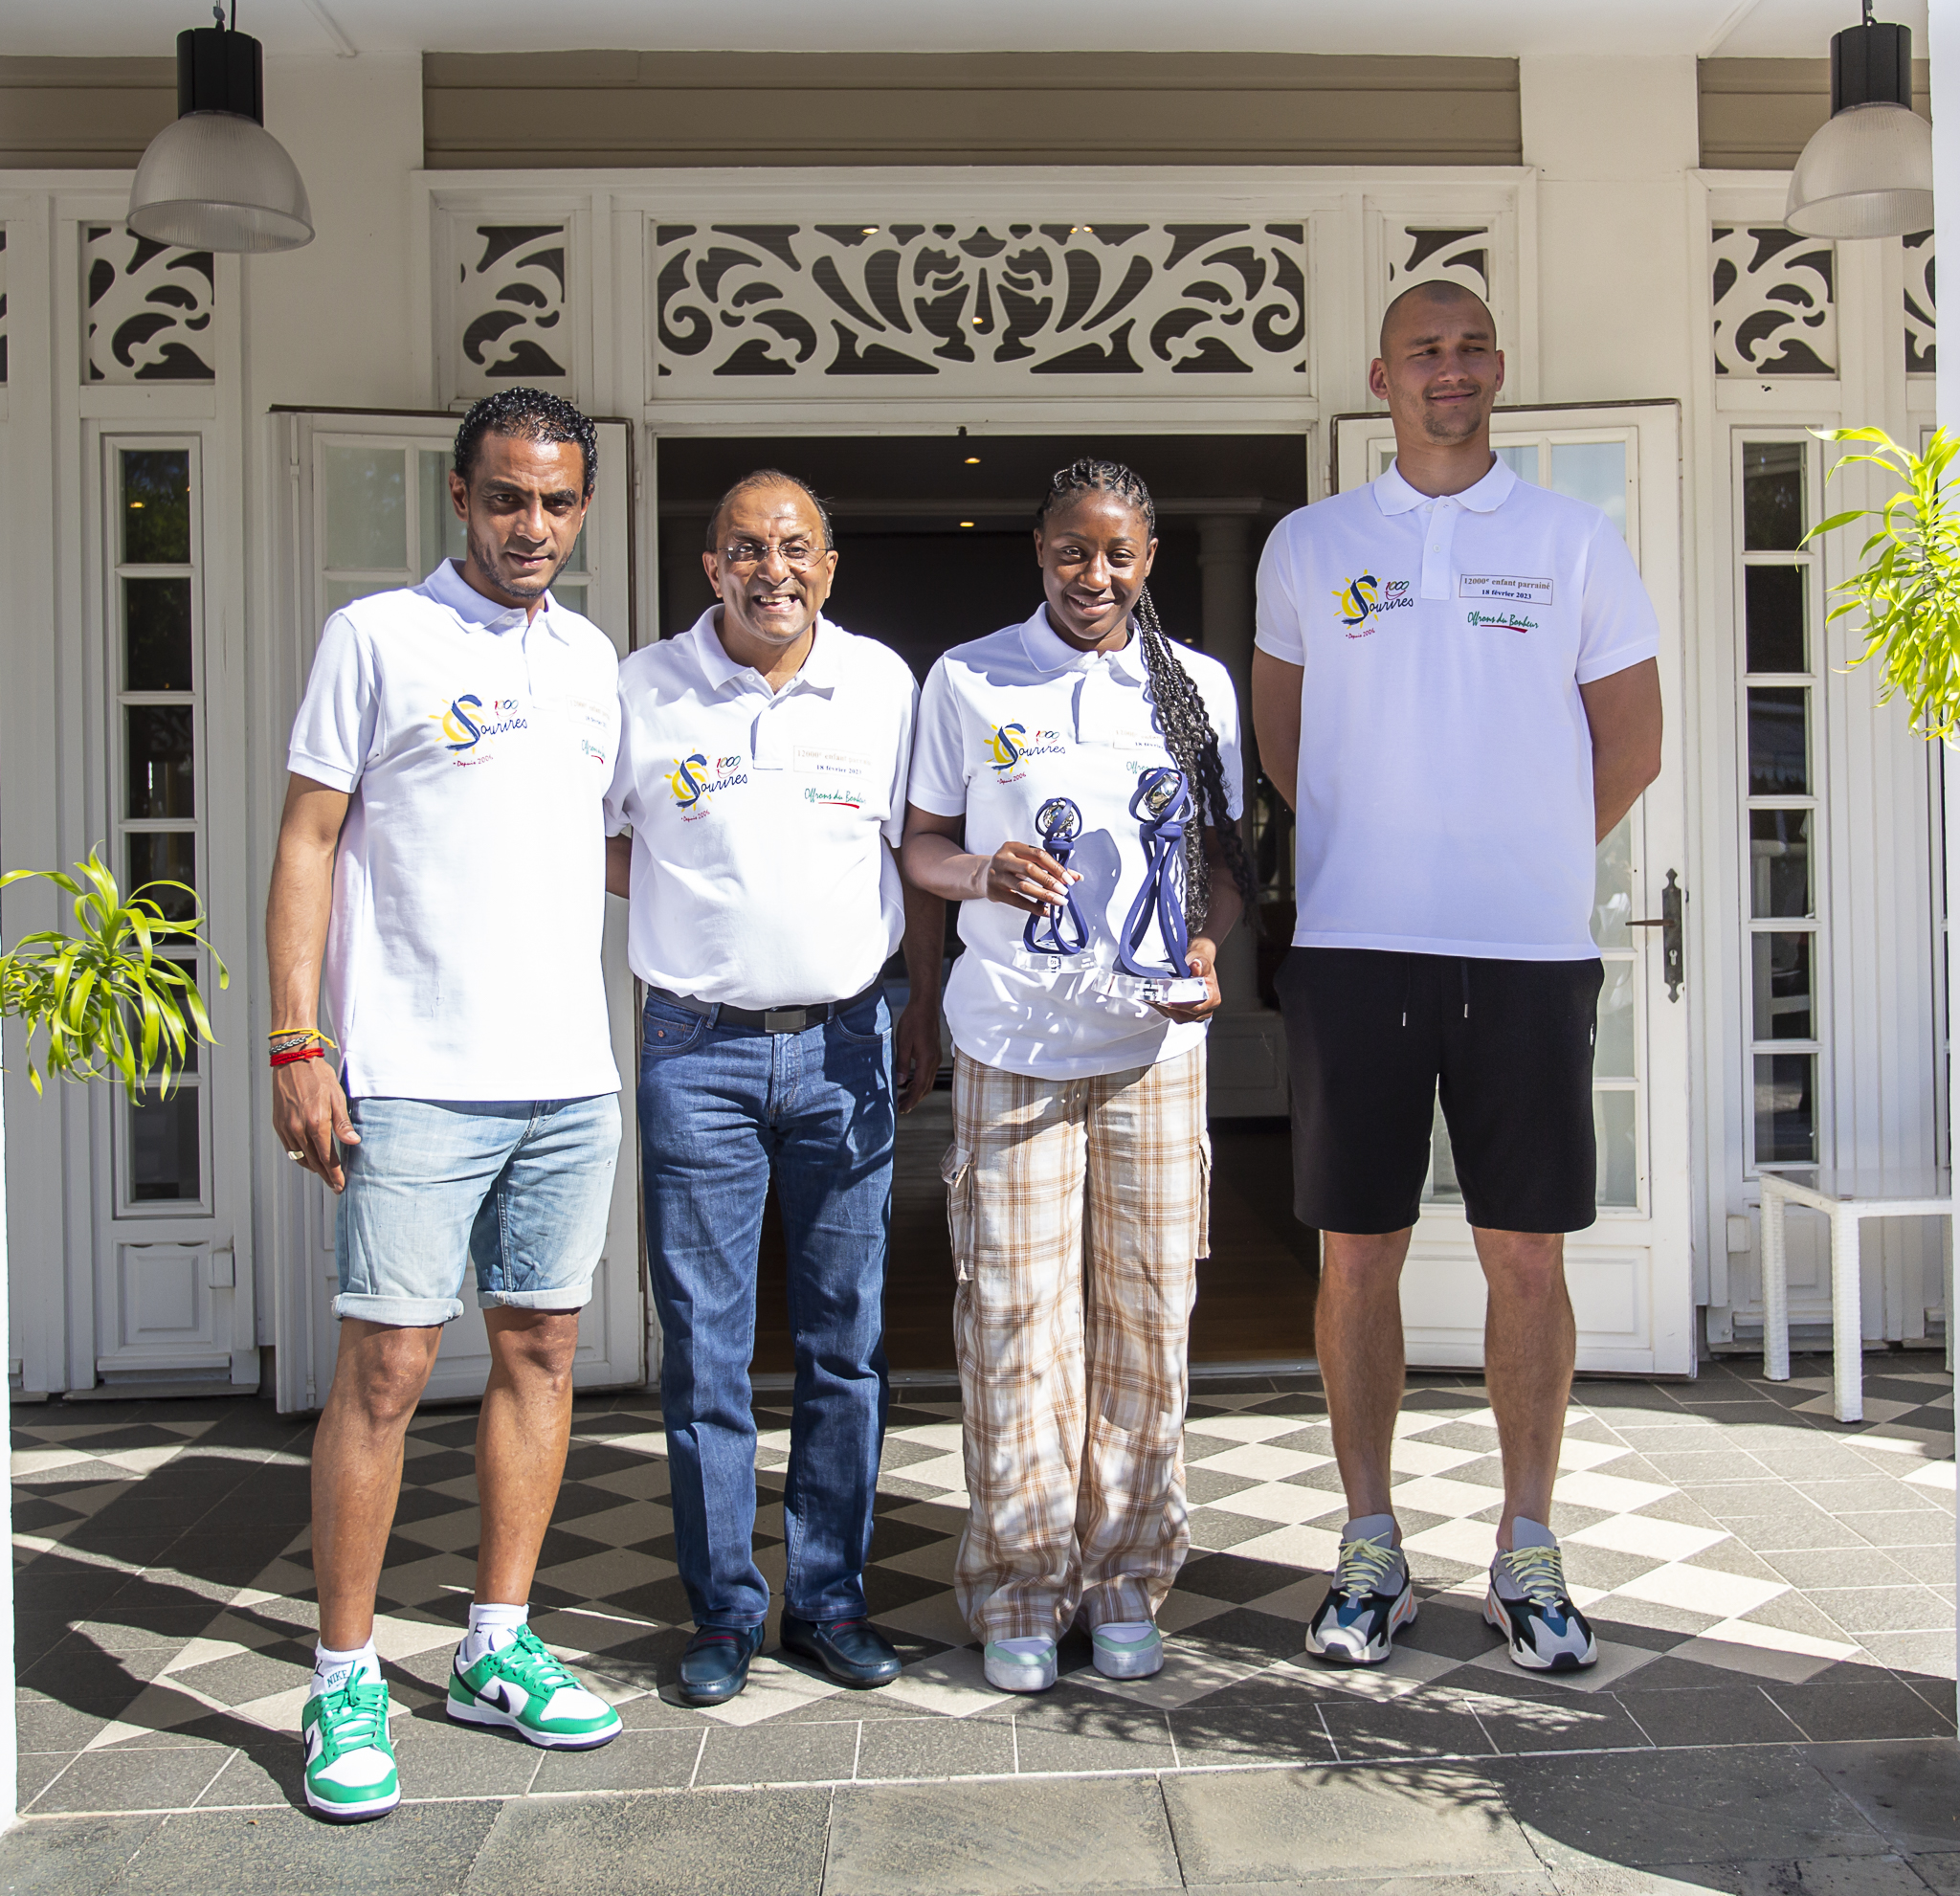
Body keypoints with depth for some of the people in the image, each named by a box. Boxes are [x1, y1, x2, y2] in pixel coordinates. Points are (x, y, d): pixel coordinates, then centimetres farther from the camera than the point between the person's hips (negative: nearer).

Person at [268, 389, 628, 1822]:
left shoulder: (590, 657, 15)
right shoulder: (376, 637, 0)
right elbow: (309, 840, -3)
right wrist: (297, 1043, -9)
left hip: (572, 1072, 6)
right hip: (416, 1074, -5)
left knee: (542, 1348, 9)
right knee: (387, 1366, -3)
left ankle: (499, 1648, 22)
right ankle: (345, 1681, 11)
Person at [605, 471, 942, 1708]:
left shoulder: (883, 684, 6)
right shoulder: (642, 689, 3)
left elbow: (921, 860, 13)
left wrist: (924, 1019, 10)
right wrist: (702, 913, -1)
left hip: (845, 1045, 1)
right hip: (697, 1049, -1)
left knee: (847, 1340, 6)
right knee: (705, 1343, 3)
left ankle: (830, 1595, 20)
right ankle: (724, 1609, 16)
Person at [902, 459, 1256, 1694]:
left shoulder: (1200, 686, 10)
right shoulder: (969, 680, 4)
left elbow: (1224, 850, 15)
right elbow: (922, 845, 8)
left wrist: (1208, 946, -4)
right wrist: (982, 871, -15)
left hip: (1156, 1043, 2)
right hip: (1014, 1042, -2)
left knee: (1149, 1317, 5)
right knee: (1016, 1317, -1)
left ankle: (1125, 1574, 20)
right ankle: (1021, 1587, 14)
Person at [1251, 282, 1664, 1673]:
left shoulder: (1576, 542, 8)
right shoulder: (1308, 545, 10)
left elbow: (1632, 745, 11)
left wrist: (1524, 863, 10)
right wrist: (1368, 859, 12)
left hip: (1530, 948, 0)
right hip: (1354, 946, 1)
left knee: (1529, 1254, 3)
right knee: (1357, 1251, 3)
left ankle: (1529, 1557, 16)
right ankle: (1372, 1548, 17)